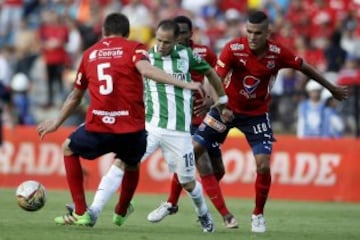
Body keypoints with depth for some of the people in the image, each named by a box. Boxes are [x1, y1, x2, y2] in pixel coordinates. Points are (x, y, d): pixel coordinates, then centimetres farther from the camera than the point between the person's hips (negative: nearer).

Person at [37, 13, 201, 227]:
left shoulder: (90, 54, 17)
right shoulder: (133, 48, 6)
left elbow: (75, 97, 27)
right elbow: (145, 69, -16)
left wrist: (57, 123, 41)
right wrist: (184, 84, -19)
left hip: (98, 128, 1)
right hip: (132, 129, -1)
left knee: (69, 148, 30)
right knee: (132, 166, 32)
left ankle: (80, 213, 22)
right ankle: (121, 213, 47)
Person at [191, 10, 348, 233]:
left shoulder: (278, 53, -16)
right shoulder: (233, 49, -21)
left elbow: (304, 67, 0)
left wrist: (332, 88, 11)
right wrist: (222, 107, -40)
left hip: (257, 114, 0)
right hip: (228, 110, 0)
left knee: (263, 166, -13)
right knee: (191, 152, -4)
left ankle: (258, 215, 10)